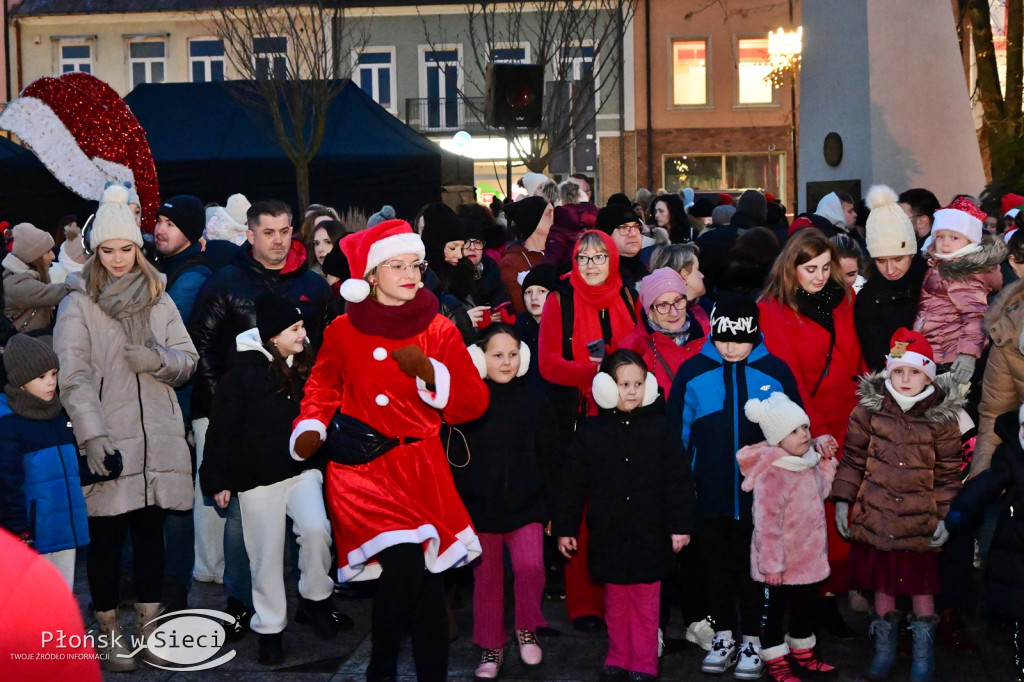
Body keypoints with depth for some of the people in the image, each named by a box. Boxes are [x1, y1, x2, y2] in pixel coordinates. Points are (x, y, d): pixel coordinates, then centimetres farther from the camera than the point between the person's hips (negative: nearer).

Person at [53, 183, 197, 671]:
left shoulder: (159, 300, 12)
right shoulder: (77, 305, 0)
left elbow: (187, 360, 10)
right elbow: (73, 376, -9)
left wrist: (158, 359, -12)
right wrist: (92, 436, -20)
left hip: (158, 439, 3)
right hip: (108, 442, -3)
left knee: (151, 532, 8)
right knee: (106, 538, 2)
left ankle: (150, 627, 19)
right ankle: (109, 634, 15)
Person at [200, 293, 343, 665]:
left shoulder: (308, 367, 3)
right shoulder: (243, 373, -10)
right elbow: (221, 431, -7)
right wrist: (218, 481, -7)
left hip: (302, 470, 2)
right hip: (257, 479, -2)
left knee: (316, 529, -22)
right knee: (266, 558, 6)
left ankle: (315, 597, 3)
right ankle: (269, 629, 23)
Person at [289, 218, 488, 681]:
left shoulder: (439, 330, 5)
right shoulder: (343, 330, 6)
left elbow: (474, 402, 0)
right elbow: (323, 386, 23)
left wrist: (428, 372, -13)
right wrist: (311, 427, 8)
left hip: (419, 468, 1)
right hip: (360, 468, -1)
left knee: (426, 577, -9)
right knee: (402, 562, -19)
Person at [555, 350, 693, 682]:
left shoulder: (657, 428, -2)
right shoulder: (591, 431, -1)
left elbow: (678, 480, -1)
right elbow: (573, 483, 2)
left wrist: (679, 525, -3)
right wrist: (564, 528, 1)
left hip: (649, 535, -1)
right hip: (609, 535, 1)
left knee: (645, 604, 5)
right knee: (615, 602, 12)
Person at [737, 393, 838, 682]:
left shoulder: (809, 462, 2)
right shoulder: (772, 475, -26)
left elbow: (819, 494, 20)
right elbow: (767, 524, -25)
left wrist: (827, 466, 7)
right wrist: (771, 564, -23)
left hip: (809, 555, 8)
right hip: (781, 562, -8)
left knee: (806, 606, 22)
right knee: (774, 611, 8)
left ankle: (802, 652, 40)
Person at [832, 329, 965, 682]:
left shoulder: (942, 417, -4)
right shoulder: (870, 408, -3)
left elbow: (948, 471, 1)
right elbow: (853, 458, 3)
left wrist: (946, 516, -3)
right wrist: (843, 500, 0)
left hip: (920, 520, -1)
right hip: (876, 516, 1)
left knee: (921, 584, 9)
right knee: (881, 582, 13)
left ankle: (923, 653, 27)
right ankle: (884, 648, 30)